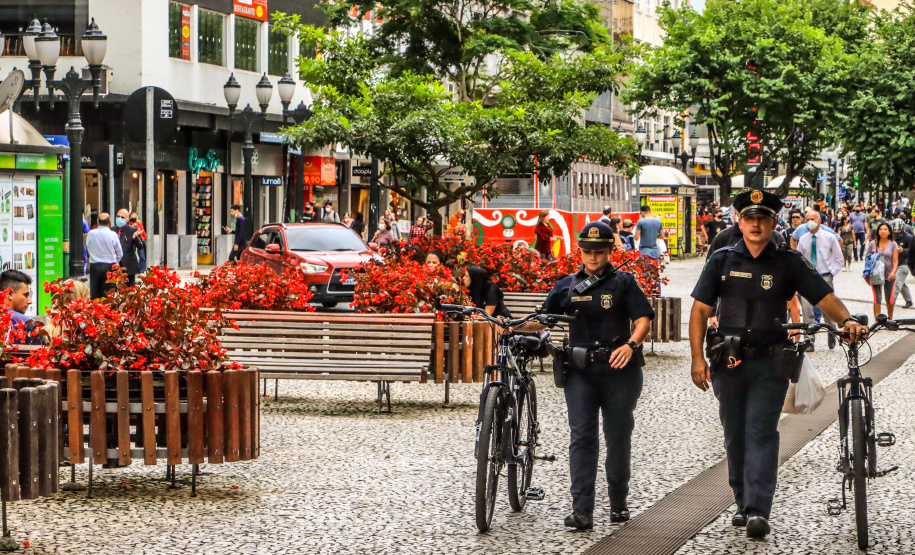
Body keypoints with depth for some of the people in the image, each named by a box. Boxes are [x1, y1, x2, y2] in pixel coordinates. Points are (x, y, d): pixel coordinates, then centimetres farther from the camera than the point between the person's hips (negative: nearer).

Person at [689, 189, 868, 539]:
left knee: (761, 433, -11)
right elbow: (700, 309, 4)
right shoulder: (723, 261, 5)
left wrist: (847, 320, -25)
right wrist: (698, 357, -5)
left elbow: (824, 297, -4)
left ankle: (758, 510, -17)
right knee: (735, 436, 10)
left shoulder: (788, 263, 2)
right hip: (729, 362, 2)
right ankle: (743, 504, 23)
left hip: (770, 364, -2)